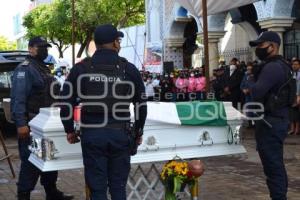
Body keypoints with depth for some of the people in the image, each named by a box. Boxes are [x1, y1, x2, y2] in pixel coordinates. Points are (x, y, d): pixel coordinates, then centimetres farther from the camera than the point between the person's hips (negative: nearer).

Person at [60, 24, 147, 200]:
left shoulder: (81, 68, 1)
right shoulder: (129, 69, 2)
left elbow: (67, 101, 2)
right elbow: (141, 104, 6)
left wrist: (69, 130, 15)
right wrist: (138, 132, 18)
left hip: (92, 133, 0)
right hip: (120, 133, 0)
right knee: (118, 186, 11)